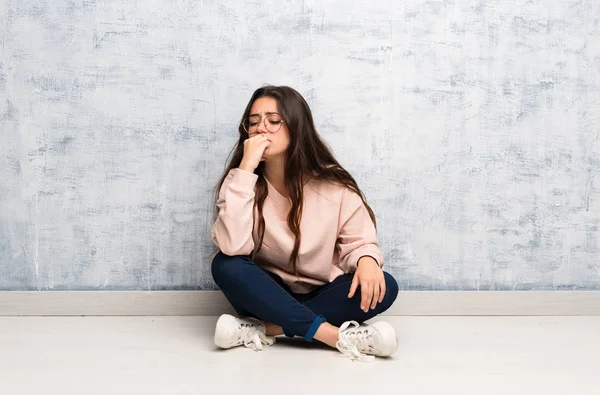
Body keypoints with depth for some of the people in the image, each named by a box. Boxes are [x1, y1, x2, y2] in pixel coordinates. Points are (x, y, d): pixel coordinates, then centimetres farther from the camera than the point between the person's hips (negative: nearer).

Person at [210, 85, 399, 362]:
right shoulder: (242, 181, -10)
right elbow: (231, 246, -27)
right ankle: (337, 336, -30)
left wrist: (367, 261, -28)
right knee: (226, 266, -30)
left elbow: (358, 243, -3)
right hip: (267, 297, 0)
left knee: (382, 287, -26)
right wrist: (246, 168, -29)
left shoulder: (333, 184, -9)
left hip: (322, 296, 1)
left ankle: (265, 329, -25)